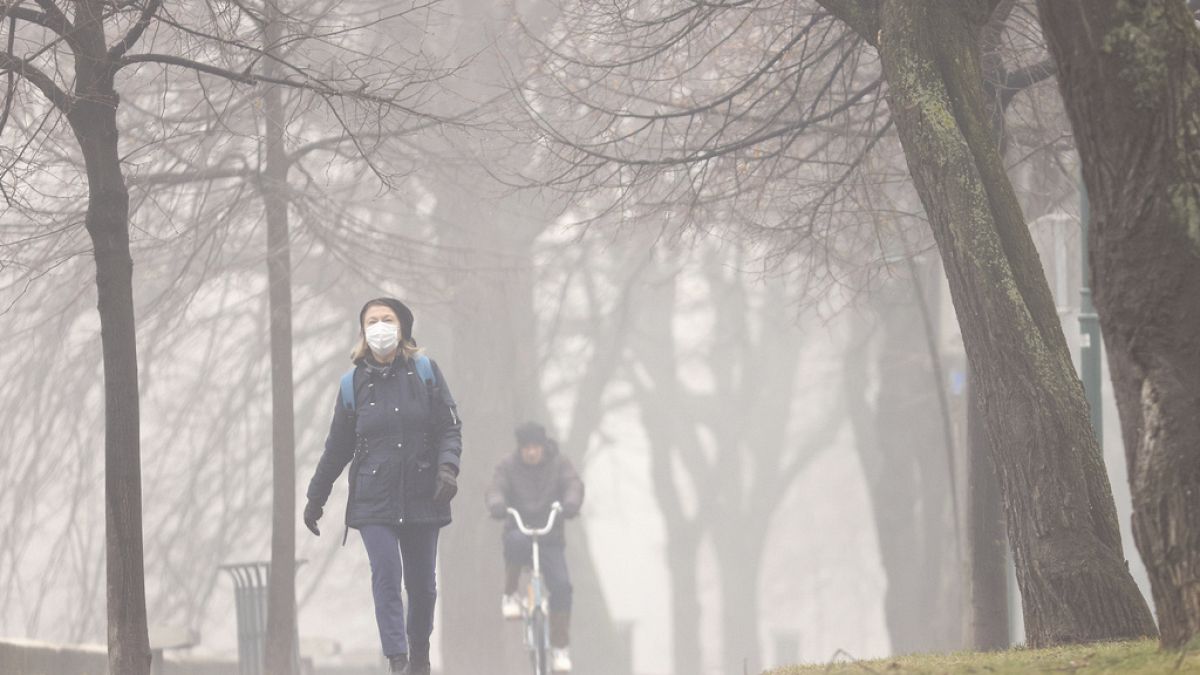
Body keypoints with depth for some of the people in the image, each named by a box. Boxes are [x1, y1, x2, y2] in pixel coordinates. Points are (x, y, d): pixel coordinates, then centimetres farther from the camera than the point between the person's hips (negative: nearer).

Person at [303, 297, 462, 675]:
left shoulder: (425, 372, 3)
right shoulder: (353, 384, 4)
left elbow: (450, 427, 4)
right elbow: (337, 447, 13)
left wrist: (448, 466, -14)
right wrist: (315, 498, 16)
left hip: (422, 499, 1)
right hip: (373, 502, -1)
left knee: (422, 583, 6)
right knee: (386, 577, -15)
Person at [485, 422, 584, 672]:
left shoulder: (560, 464, 0)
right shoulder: (508, 466, -2)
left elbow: (573, 485, -17)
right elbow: (496, 489, -17)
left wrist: (571, 502, -41)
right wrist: (497, 505, -42)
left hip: (550, 541, 1)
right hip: (521, 533, -1)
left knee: (561, 586, -19)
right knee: (516, 541, -38)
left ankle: (560, 647, -7)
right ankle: (510, 596, -17)